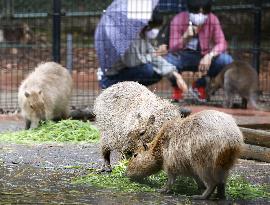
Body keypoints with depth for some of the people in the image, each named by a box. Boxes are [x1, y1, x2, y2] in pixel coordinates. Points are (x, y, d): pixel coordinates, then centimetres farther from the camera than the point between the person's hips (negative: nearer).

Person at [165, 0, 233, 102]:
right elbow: (173, 49, -23)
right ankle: (176, 85, 3)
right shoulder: (178, 20, -20)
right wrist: (185, 37, -42)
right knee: (167, 62, -35)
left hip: (203, 57, 2)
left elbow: (221, 43, -19)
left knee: (227, 61, -25)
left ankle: (200, 84, 3)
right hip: (183, 56, -2)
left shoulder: (213, 20, -16)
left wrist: (209, 56, -38)